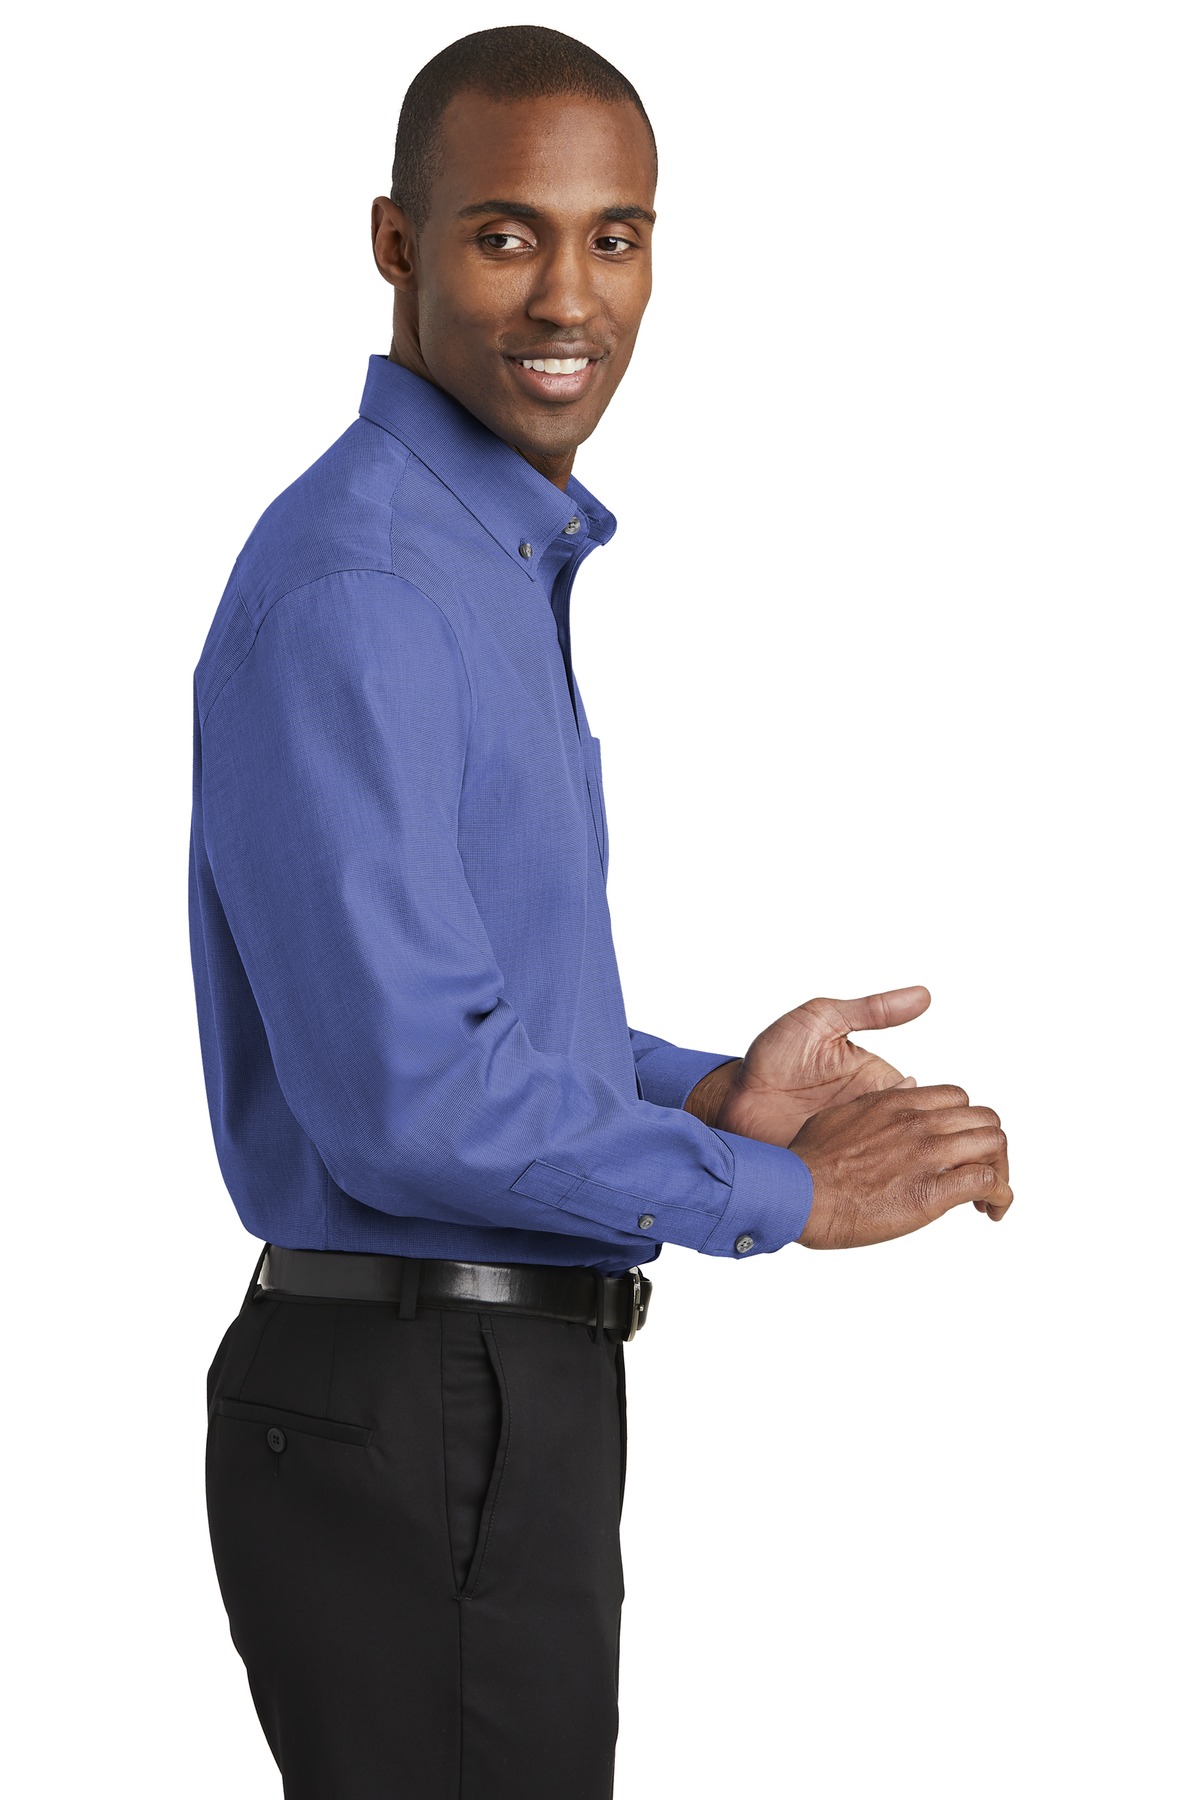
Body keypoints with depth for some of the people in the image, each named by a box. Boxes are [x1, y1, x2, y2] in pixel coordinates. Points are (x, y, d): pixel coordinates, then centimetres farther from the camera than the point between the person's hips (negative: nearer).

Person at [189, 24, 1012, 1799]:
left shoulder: (502, 564, 14)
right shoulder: (348, 588, -18)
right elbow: (404, 1090, -24)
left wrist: (719, 1093, 5)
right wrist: (784, 1192, -14)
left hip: (500, 1396, 10)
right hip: (413, 1432, -10)